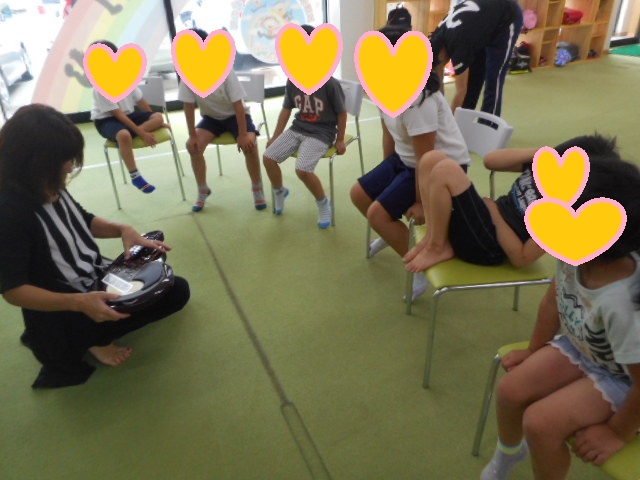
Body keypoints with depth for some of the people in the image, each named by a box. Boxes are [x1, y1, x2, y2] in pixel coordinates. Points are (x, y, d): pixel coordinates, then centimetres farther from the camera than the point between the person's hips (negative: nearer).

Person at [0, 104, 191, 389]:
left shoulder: (51, 188, -4)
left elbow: (83, 222, 14)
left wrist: (123, 230, -6)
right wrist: (79, 303, -35)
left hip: (97, 281, 9)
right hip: (61, 315, -9)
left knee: (177, 289, 12)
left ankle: (91, 337, 8)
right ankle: (90, 342, -1)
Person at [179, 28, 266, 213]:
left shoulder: (225, 71, -26)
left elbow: (238, 105, -25)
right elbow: (189, 107, -12)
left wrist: (243, 135, -28)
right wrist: (193, 136, -16)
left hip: (235, 115, -3)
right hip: (211, 117, 4)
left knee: (249, 145, -29)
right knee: (193, 146, -18)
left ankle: (257, 189, -7)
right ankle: (203, 191, 3)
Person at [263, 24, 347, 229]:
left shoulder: (329, 83, -17)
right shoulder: (292, 81, -1)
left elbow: (341, 112, -6)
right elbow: (286, 109, 10)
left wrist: (340, 140, -2)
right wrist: (275, 137, 11)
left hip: (321, 133, -6)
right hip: (298, 128, 6)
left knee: (302, 169, -26)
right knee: (268, 157, -7)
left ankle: (324, 203, 1)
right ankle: (279, 191, 23)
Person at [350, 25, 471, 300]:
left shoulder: (417, 99, -32)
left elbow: (426, 159, -28)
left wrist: (420, 203, -19)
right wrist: (384, 177, 14)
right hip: (406, 159, 9)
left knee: (377, 213, -17)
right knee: (359, 194, 9)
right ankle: (392, 233, 36)